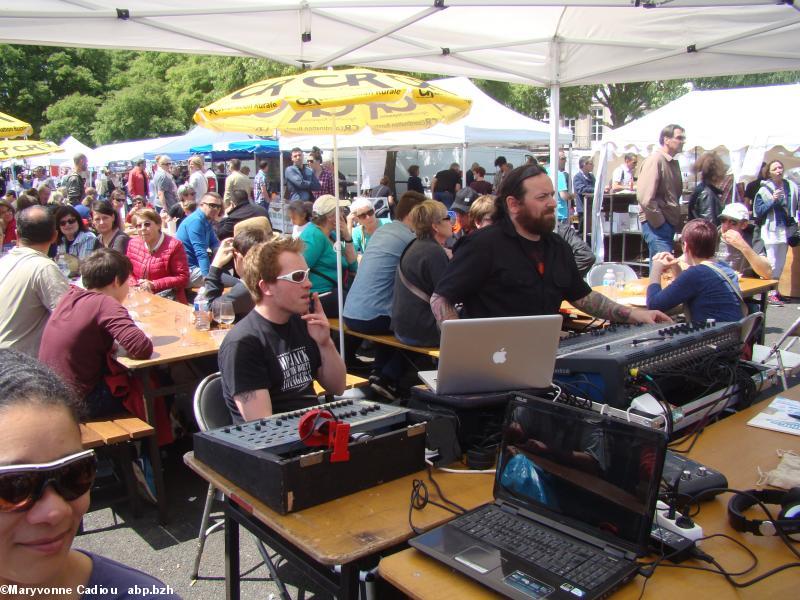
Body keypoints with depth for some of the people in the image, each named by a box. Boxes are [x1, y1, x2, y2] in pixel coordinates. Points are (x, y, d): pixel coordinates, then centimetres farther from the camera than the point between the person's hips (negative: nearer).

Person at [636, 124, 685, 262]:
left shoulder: (673, 162, 16)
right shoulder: (655, 160, -12)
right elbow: (645, 197, -22)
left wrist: (677, 219, 15)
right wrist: (660, 222, -16)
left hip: (670, 223, 9)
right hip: (656, 224, -9)